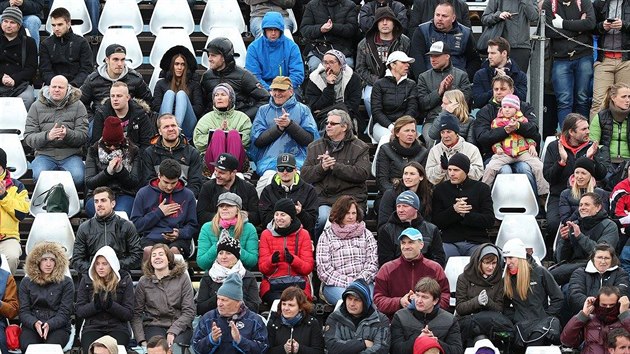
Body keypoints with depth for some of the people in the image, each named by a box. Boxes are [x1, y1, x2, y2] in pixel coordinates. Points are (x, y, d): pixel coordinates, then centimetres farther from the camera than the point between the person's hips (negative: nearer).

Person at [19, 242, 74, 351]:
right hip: (31, 326, 1)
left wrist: (49, 325, -21)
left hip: (57, 327, -1)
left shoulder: (66, 283, 7)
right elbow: (23, 312, 6)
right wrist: (35, 323, -17)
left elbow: (64, 313, -1)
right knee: (28, 347, -32)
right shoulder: (26, 282, 13)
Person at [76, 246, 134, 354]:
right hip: (92, 328, 1)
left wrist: (111, 305, -17)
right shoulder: (86, 280, 7)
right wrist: (95, 305, -16)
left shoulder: (125, 280, 4)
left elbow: (129, 314, 0)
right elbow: (79, 311, 4)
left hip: (117, 328, -1)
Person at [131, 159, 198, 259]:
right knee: (148, 251, -35)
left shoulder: (187, 195, 11)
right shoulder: (143, 193, 9)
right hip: (151, 237, 0)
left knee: (174, 251, -36)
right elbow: (135, 224, 7)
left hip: (178, 240, 0)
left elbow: (192, 226, 15)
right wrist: (159, 213, 0)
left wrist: (179, 233, -7)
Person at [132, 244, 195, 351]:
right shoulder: (144, 281, 7)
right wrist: (141, 340, -10)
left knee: (176, 346, -32)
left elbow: (189, 311, -1)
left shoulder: (182, 278, 4)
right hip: (154, 325, 0)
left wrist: (173, 331, -14)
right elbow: (136, 314, 3)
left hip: (180, 326, 0)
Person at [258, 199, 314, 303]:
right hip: (272, 285, 0)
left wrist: (293, 260, -18)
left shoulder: (303, 234, 8)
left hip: (298, 284, 0)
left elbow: (308, 268, 1)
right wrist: (272, 260, -19)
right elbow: (262, 268, 3)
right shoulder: (266, 234, 9)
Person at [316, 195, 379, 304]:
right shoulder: (326, 237, 10)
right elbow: (324, 269, 0)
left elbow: (372, 263, 10)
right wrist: (348, 283, -10)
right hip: (335, 286, -2)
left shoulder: (366, 235, 18)